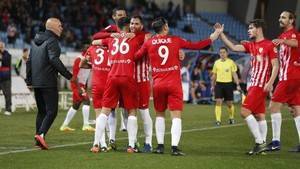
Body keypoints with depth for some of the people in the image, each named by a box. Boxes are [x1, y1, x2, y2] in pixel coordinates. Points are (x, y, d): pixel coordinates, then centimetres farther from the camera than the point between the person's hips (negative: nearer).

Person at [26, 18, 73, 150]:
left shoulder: (35, 41, 17)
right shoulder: (52, 41, -9)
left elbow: (29, 61, 19)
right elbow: (54, 60, -21)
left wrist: (29, 80, 23)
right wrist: (68, 75, -21)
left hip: (36, 82, 8)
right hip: (48, 82, -8)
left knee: (41, 110, 16)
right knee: (52, 111, -6)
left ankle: (38, 139, 13)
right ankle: (41, 133, -24)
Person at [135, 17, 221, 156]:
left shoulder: (148, 43, 3)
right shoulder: (175, 40, 0)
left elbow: (136, 57, 9)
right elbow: (196, 46, 4)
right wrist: (211, 39, 14)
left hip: (158, 84, 2)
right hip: (174, 84, -2)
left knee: (160, 114, 16)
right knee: (176, 116, -3)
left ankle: (160, 146, 13)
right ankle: (174, 147, -15)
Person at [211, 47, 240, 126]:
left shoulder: (231, 62, -1)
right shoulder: (216, 62, 7)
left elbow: (234, 74, -1)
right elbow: (214, 75, 15)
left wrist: (237, 85, -7)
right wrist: (212, 85, 14)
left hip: (228, 84, -1)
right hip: (219, 84, 1)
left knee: (229, 103, 6)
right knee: (218, 102, -11)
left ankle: (231, 118, 30)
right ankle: (218, 120, -12)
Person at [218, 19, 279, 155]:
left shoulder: (269, 45, -7)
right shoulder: (250, 45, 13)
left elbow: (275, 66, -9)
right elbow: (233, 47, 4)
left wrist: (270, 83, -18)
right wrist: (221, 34, -2)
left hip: (261, 85, -8)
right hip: (254, 84, 8)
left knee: (245, 111, -14)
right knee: (259, 115, 9)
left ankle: (259, 142, -12)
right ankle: (262, 144, 12)